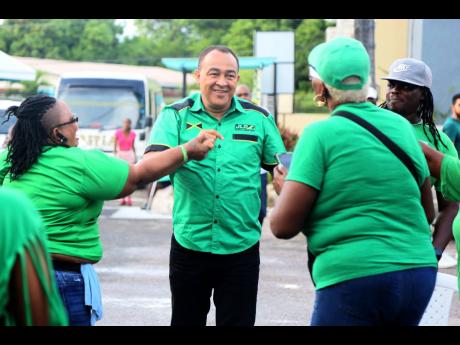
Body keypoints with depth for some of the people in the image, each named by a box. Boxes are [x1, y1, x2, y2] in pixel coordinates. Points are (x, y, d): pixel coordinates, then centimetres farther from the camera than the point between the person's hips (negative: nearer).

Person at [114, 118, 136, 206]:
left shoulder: (132, 134, 4)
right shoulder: (118, 133, -3)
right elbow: (115, 146, 1)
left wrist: (135, 156, 7)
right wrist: (115, 156, -6)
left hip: (130, 155, 1)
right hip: (120, 155, -1)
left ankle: (129, 198, -7)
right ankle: (123, 198, 3)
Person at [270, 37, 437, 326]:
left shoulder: (321, 134, -8)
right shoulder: (402, 126, 8)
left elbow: (283, 226, -9)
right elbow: (428, 212, 17)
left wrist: (284, 188, 11)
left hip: (353, 278, -6)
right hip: (420, 273, 6)